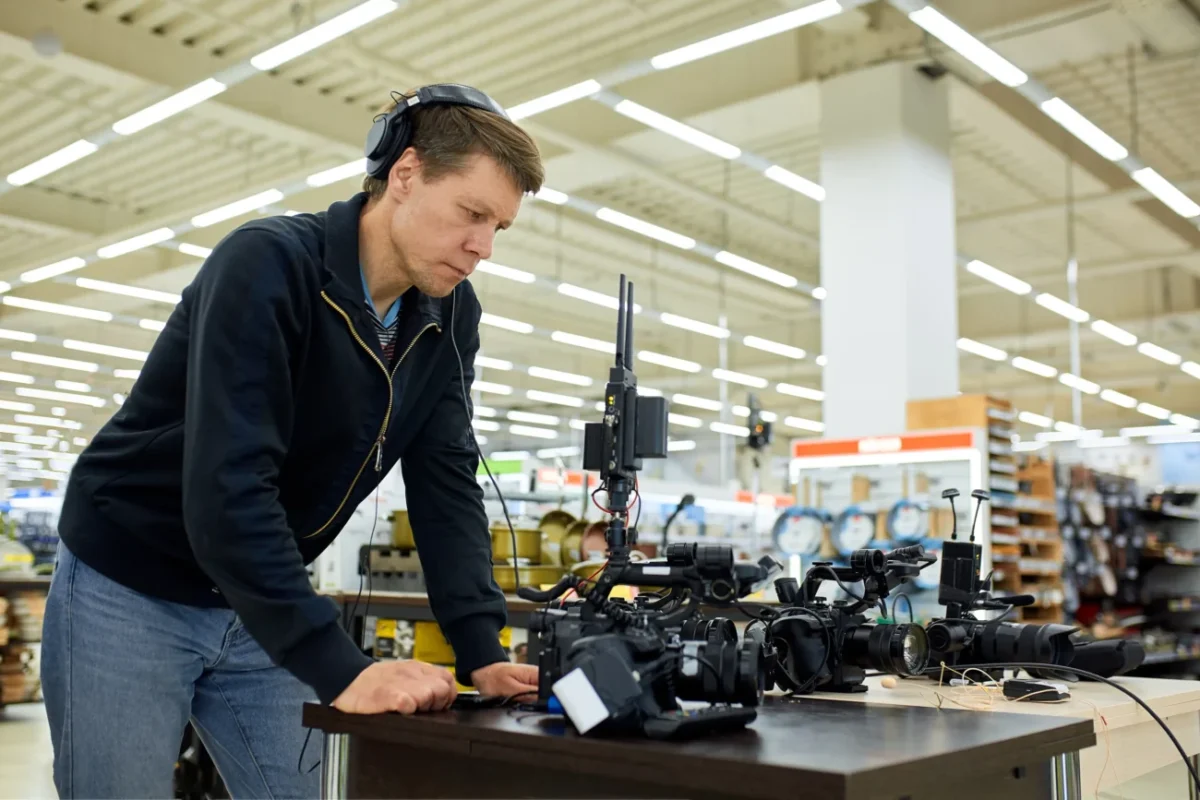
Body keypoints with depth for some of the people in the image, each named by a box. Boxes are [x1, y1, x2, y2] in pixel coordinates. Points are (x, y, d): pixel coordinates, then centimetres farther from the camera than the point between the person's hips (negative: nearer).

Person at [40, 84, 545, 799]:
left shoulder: (450, 317, -5)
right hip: (129, 587, -5)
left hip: (260, 605, 6)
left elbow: (445, 483, -6)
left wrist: (481, 652, -17)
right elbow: (226, 487, -34)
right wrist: (341, 670, -38)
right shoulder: (266, 265, -26)